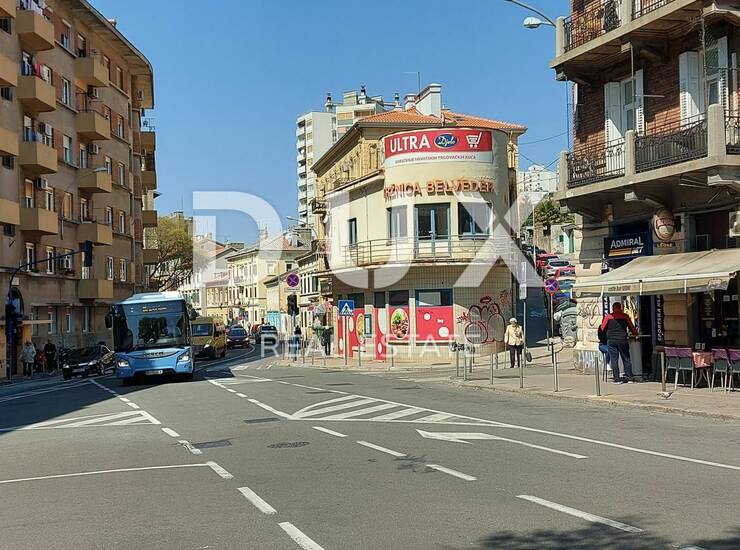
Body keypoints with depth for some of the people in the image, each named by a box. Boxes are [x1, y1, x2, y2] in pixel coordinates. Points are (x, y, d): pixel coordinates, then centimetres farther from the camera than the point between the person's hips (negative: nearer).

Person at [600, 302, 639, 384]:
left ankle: (617, 379, 1)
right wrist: (635, 333, 32)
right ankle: (629, 377, 10)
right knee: (626, 359, 10)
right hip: (622, 340, 1)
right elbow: (631, 327, 12)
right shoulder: (625, 316, 2)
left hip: (611, 341, -1)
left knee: (614, 360, 2)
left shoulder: (608, 317, -2)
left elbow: (602, 328, 6)